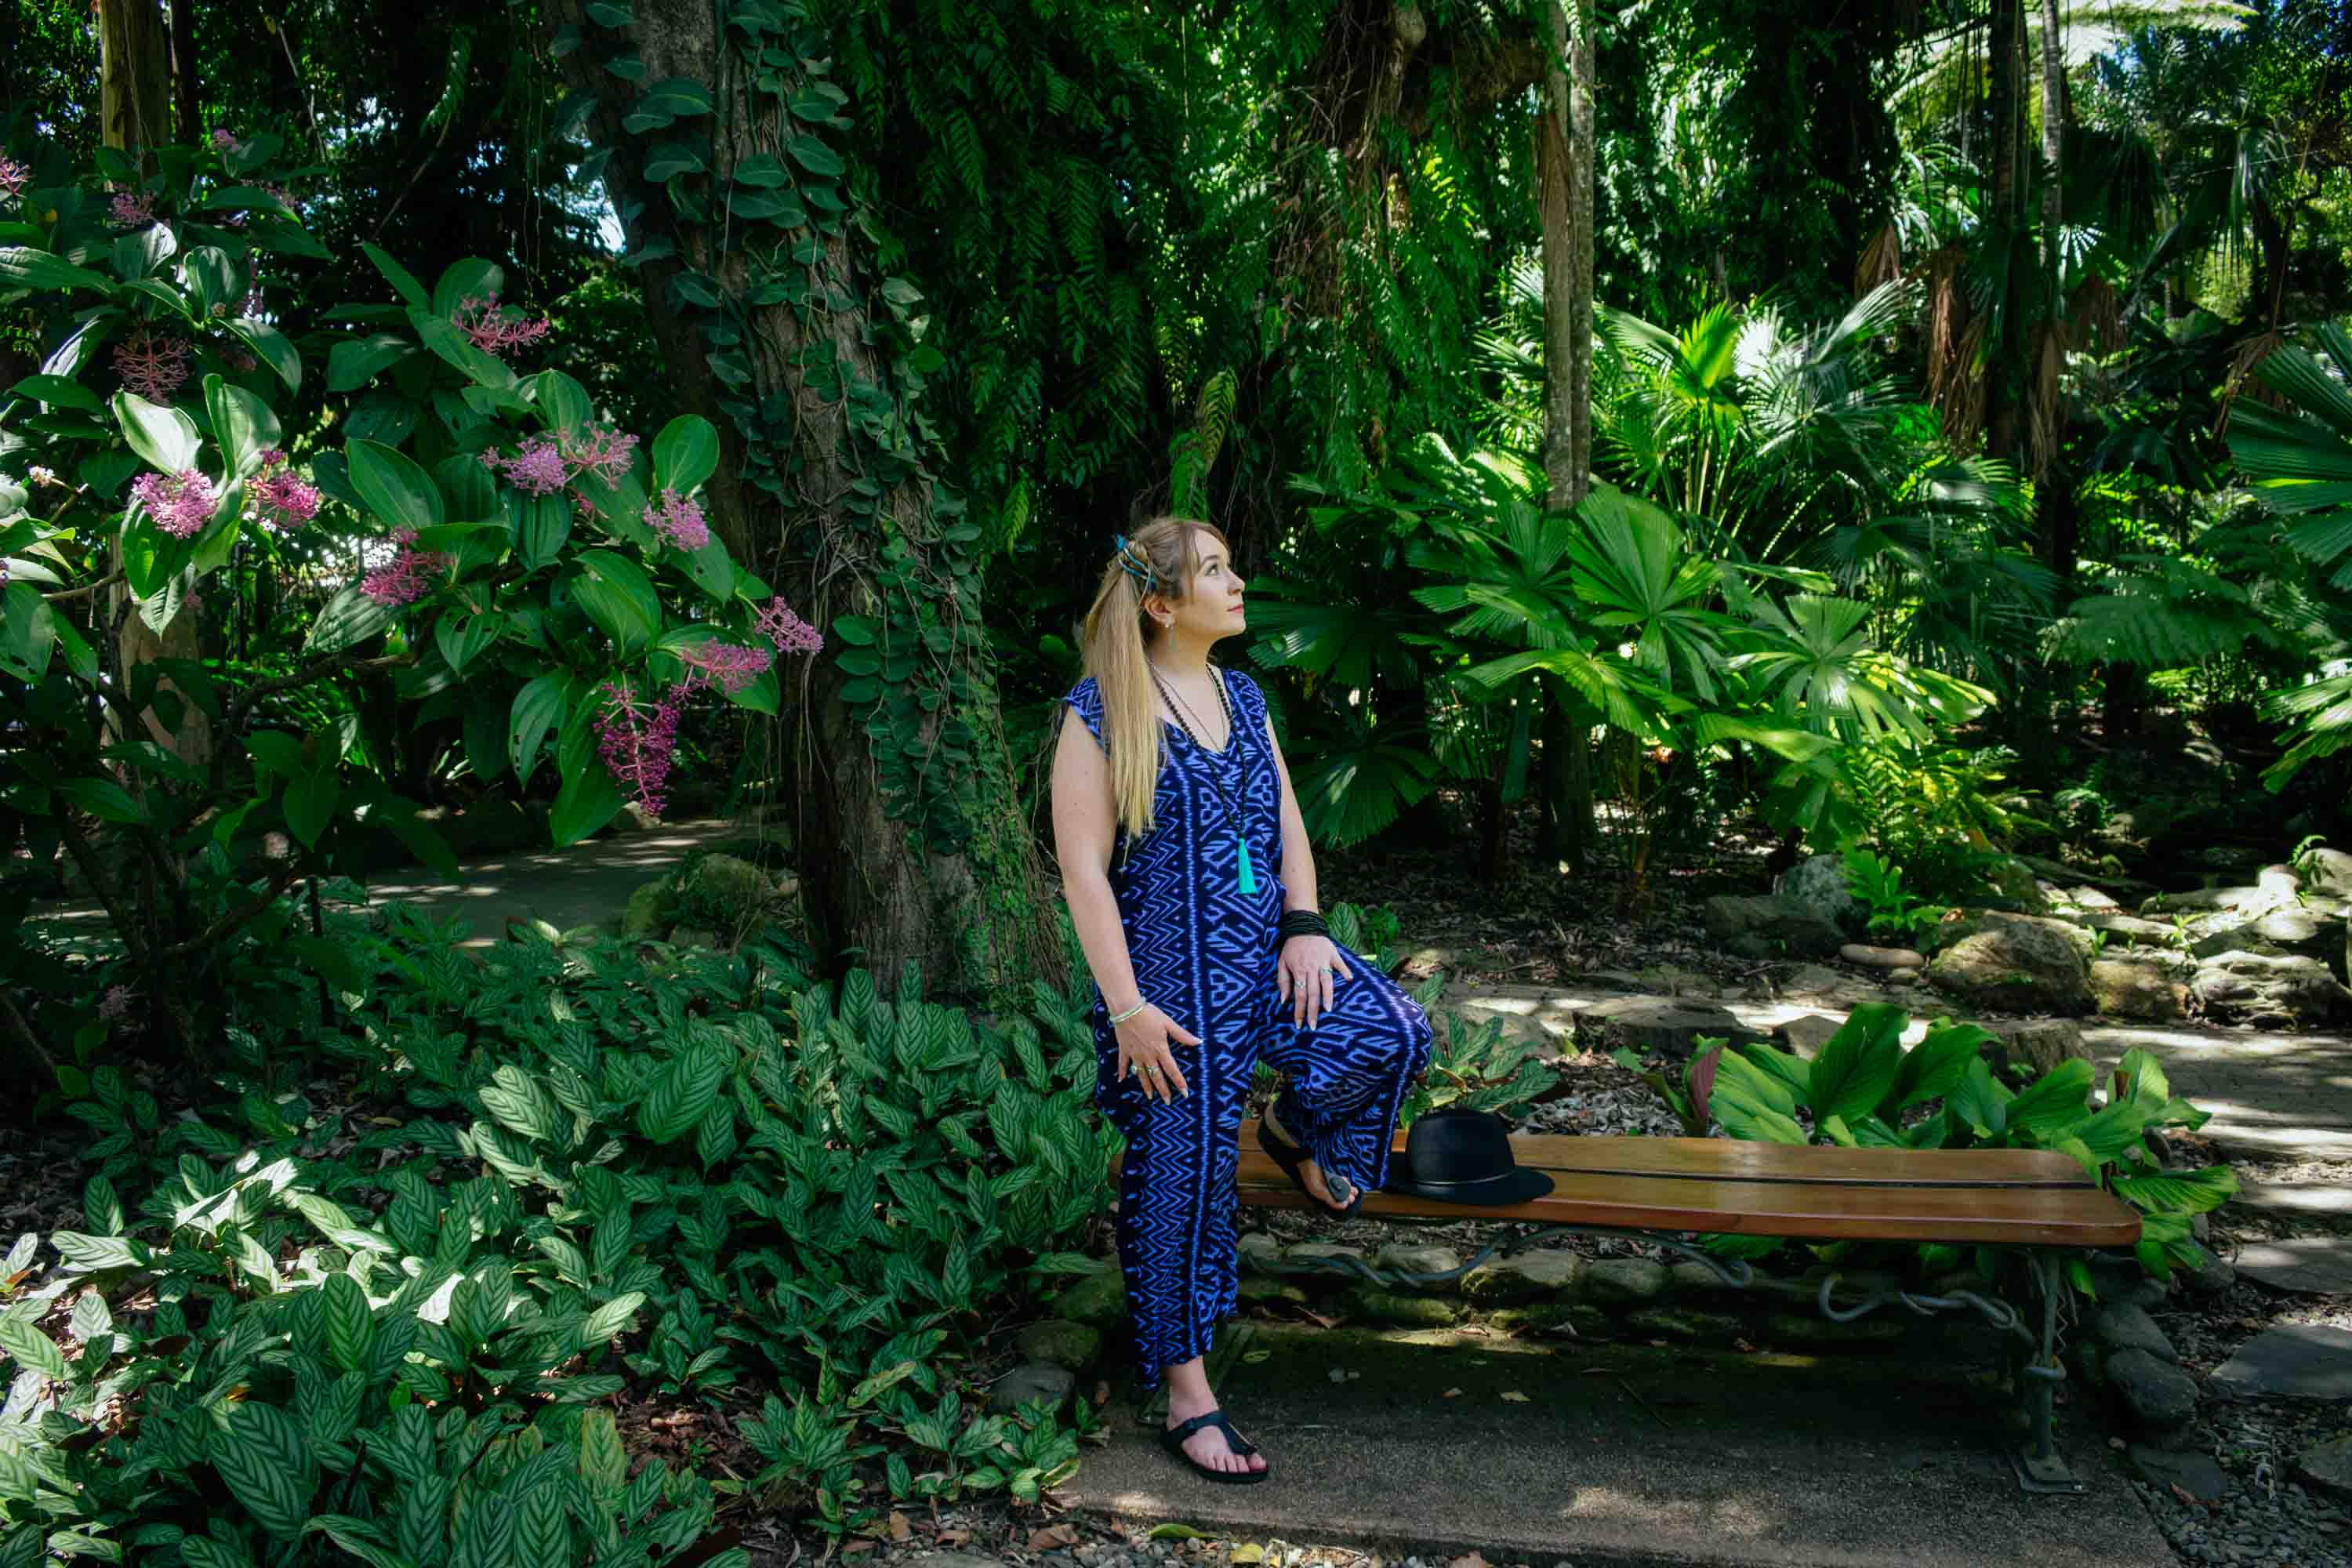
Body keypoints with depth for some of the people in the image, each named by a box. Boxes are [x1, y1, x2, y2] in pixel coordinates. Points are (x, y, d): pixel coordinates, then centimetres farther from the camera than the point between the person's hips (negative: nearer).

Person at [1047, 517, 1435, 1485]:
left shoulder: (1243, 698, 12)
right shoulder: (1101, 713, -9)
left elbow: (1286, 821, 12)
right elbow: (1083, 867, -12)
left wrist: (1304, 925, -5)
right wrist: (1127, 1006, -17)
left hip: (1268, 947, 6)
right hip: (1174, 971, -5)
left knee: (1392, 1032, -20)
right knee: (1182, 1176, -1)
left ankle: (1298, 1130, 12)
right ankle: (1186, 1393, 15)